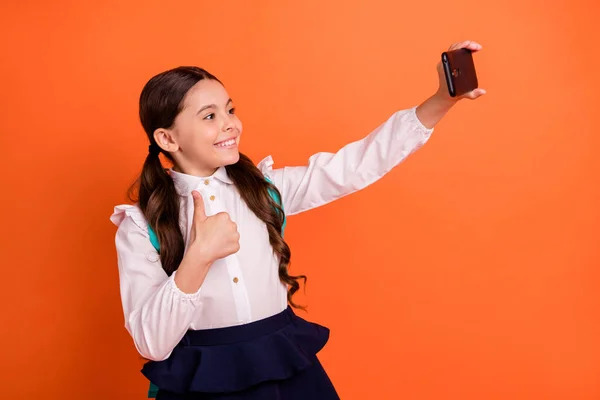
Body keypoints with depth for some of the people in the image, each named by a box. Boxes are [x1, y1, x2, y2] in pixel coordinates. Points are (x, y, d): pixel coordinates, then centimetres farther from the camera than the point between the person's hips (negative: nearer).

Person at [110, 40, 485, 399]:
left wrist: (442, 100, -14)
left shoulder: (264, 187, 0)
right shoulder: (141, 226, -9)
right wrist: (199, 257, -27)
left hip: (289, 367, 3)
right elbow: (152, 343, -14)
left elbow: (355, 166, -5)